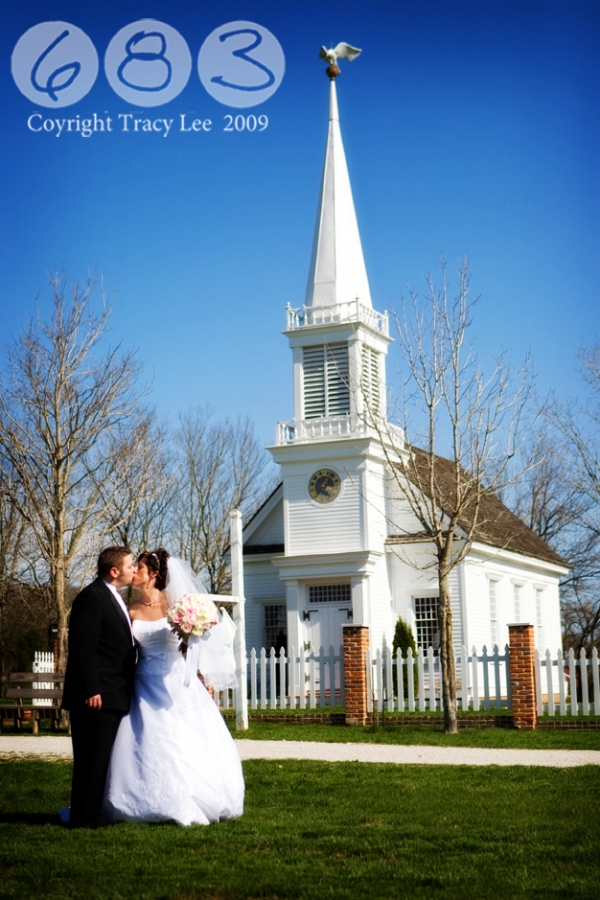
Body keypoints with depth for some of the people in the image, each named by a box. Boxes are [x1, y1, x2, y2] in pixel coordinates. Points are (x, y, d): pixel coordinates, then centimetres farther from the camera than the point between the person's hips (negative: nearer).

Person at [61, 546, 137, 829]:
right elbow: (82, 649, -19)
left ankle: (95, 814, 21)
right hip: (97, 697, -10)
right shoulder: (92, 597, -14)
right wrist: (91, 690, -22)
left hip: (114, 696, 10)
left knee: (103, 759, 14)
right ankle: (85, 818, 1)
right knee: (92, 758, -5)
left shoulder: (113, 597, 17)